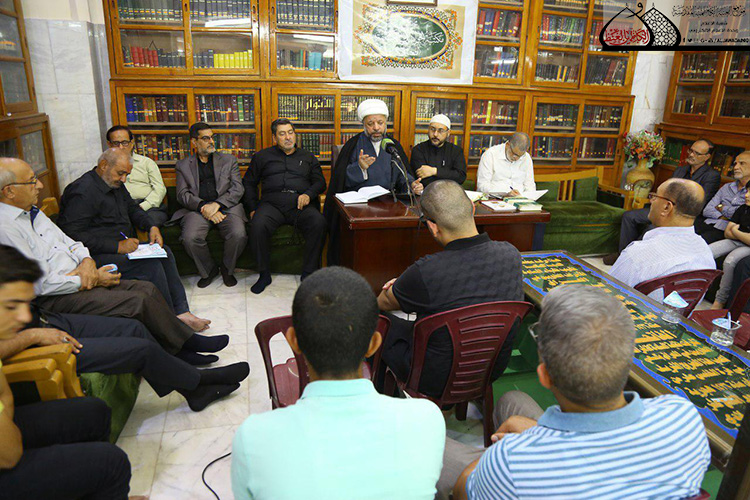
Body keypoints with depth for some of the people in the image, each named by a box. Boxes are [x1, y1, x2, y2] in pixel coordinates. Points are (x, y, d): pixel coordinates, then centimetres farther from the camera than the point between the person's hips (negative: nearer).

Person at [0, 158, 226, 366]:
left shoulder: (32, 212, 12)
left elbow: (69, 242, 18)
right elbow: (41, 284, -20)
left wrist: (86, 262, -5)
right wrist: (94, 279, -13)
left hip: (78, 278, 9)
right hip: (52, 300, -9)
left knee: (147, 288, -4)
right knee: (140, 301, -20)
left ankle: (180, 350, -1)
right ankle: (187, 341, -1)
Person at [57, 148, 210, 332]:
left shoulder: (115, 184, 13)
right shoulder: (82, 191, -17)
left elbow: (132, 208, 27)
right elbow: (73, 235, -23)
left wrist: (151, 227, 6)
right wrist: (117, 246, -26)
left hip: (121, 246, 10)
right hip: (97, 255, -10)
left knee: (164, 252, -6)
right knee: (151, 265, -26)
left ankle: (181, 311, -11)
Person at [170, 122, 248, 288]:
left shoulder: (229, 160, 16)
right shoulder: (183, 165, 16)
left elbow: (238, 190, 5)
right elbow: (183, 194, 5)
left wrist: (217, 204, -12)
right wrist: (203, 207, -15)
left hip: (226, 207, 0)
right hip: (197, 209, 0)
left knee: (239, 235, -30)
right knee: (190, 238, -29)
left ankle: (227, 268, 1)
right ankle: (208, 270, 0)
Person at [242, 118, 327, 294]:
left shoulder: (308, 157, 25)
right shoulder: (262, 156, 23)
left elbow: (320, 182, 17)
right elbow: (248, 182, 21)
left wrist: (308, 194, -6)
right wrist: (252, 208, 7)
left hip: (301, 204, 0)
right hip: (272, 202, 0)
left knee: (318, 222, -33)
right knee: (258, 225, -34)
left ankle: (308, 273, -21)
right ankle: (264, 274, -16)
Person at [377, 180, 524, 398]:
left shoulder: (425, 273, -33)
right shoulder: (511, 254, -15)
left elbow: (383, 303, -9)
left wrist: (397, 287, 15)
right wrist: (407, 284, 9)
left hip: (437, 381, -5)